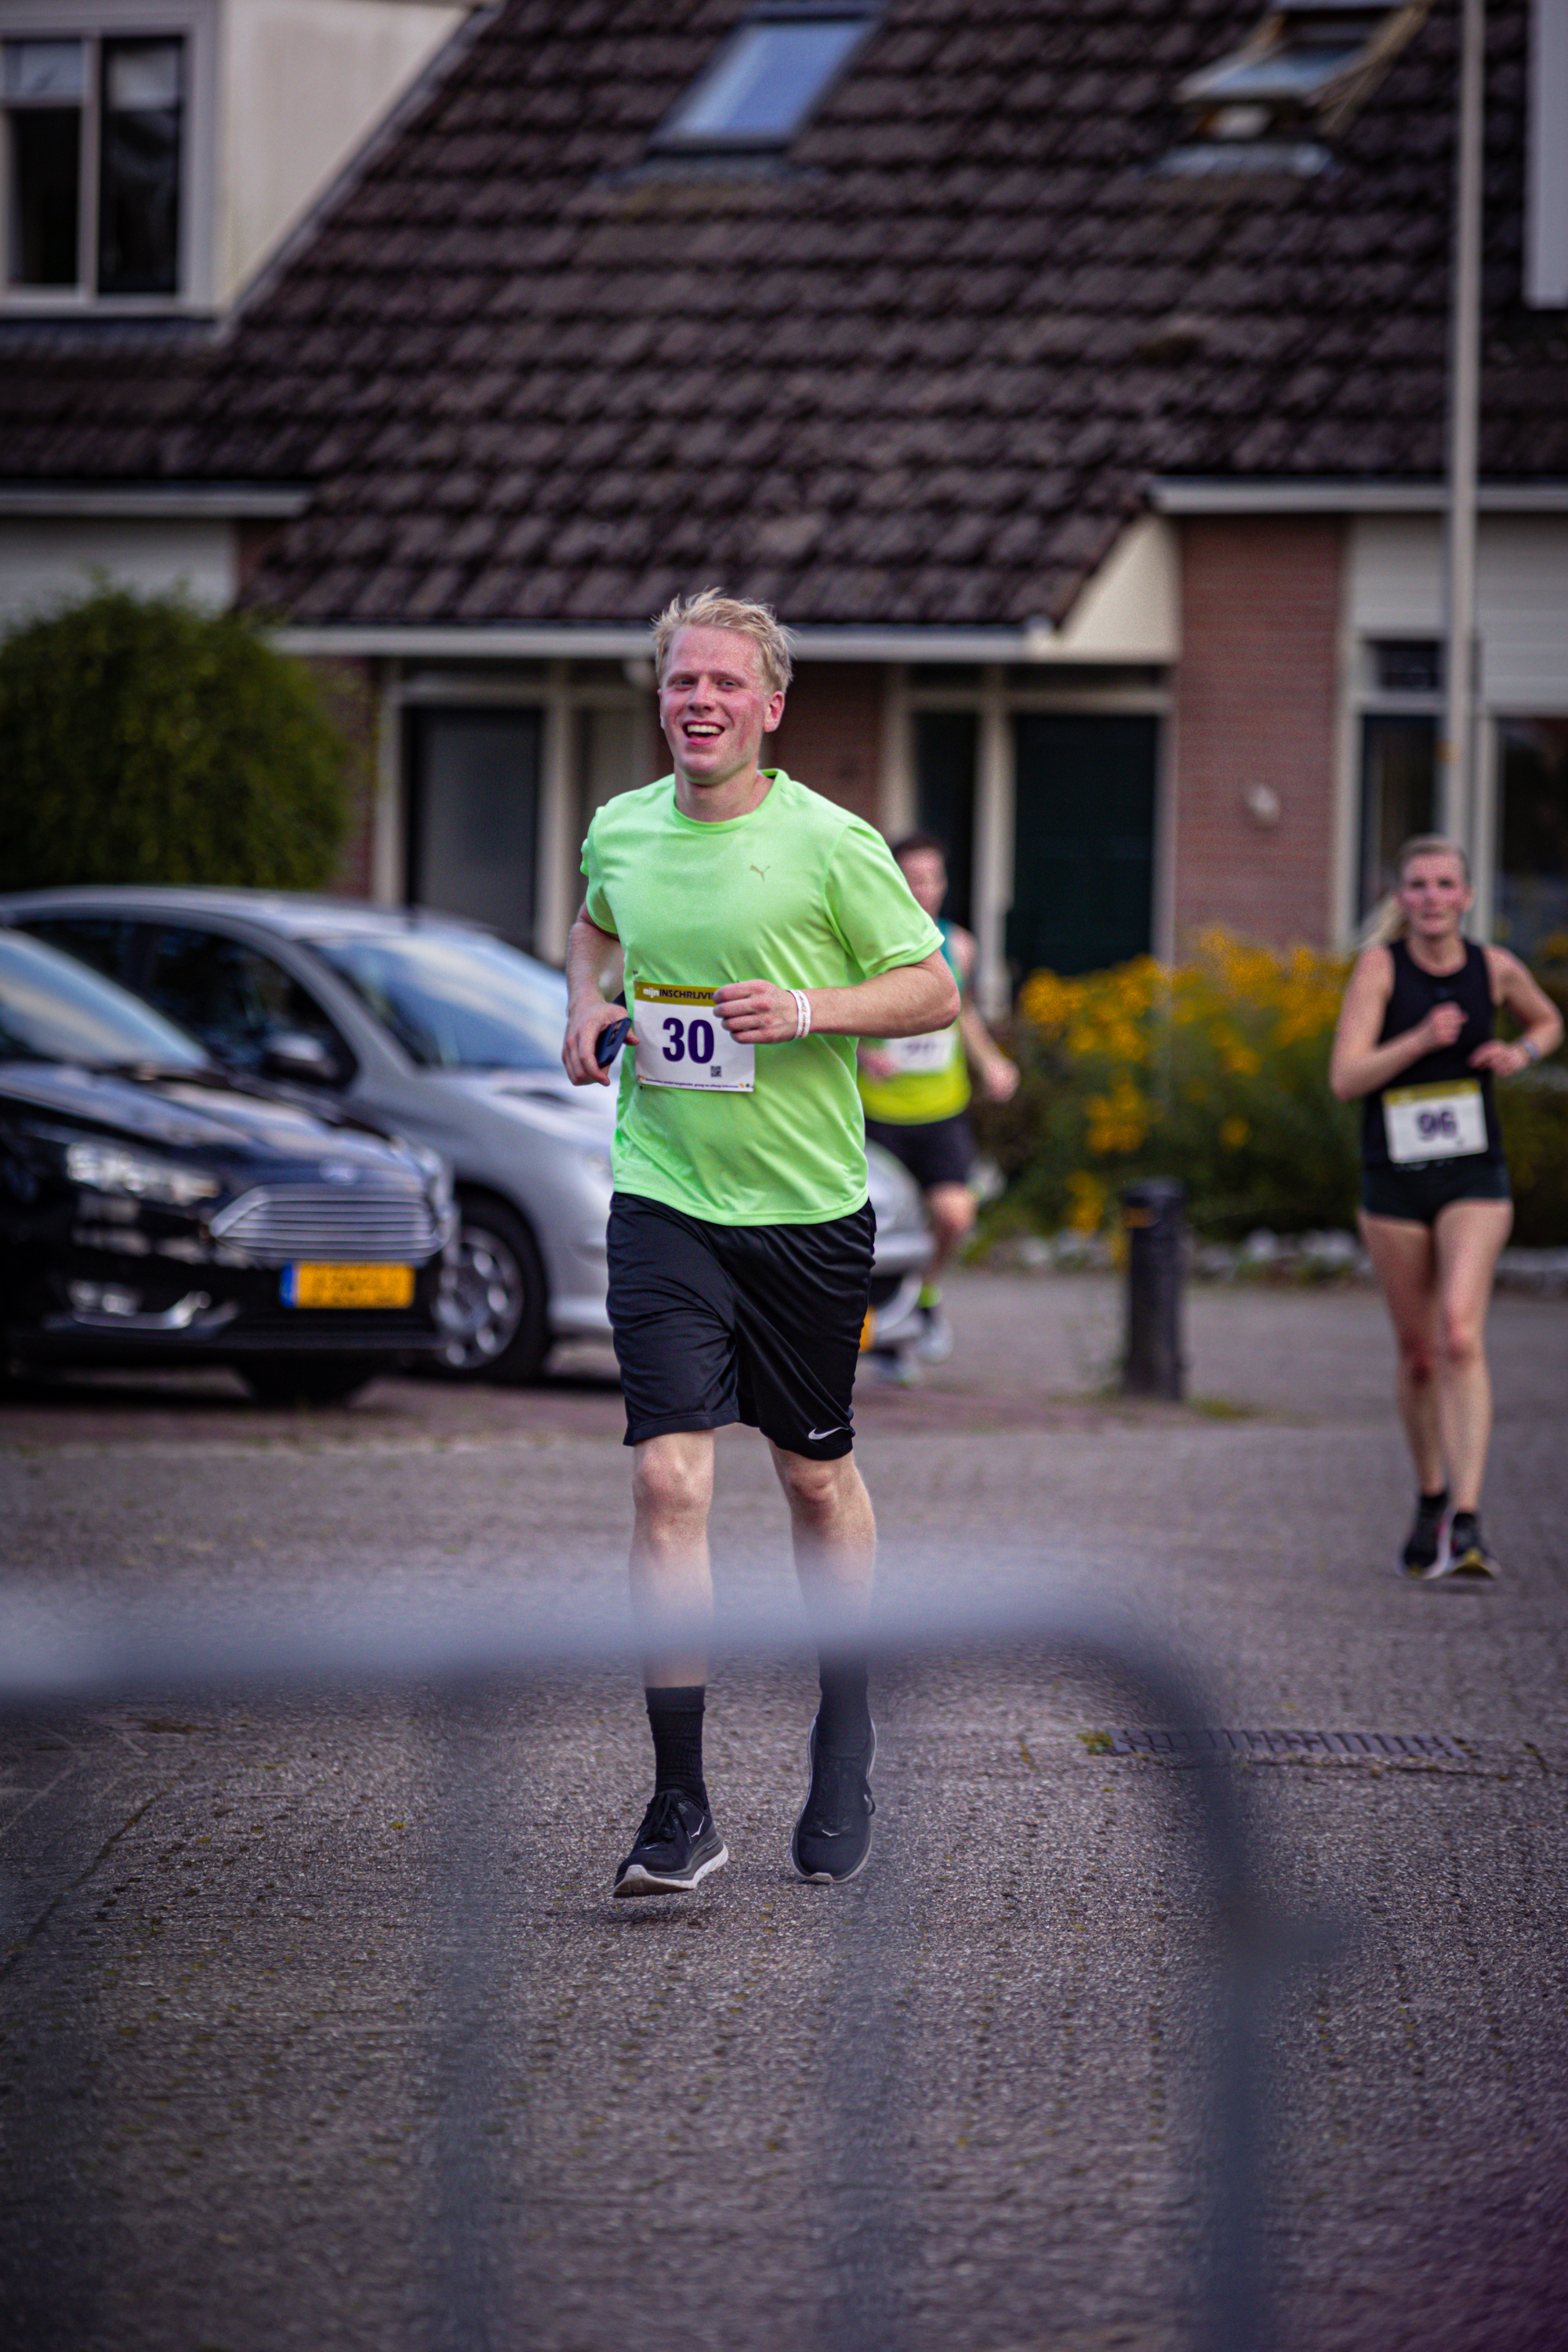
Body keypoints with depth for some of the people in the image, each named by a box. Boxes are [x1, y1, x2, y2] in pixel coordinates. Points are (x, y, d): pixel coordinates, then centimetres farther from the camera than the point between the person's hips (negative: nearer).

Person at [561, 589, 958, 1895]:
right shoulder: (619, 831, 4)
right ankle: (681, 1810, -12)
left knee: (817, 1478, 13)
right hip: (664, 1197, 1)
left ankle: (847, 1723, 38)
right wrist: (586, 1003, 7)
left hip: (808, 1204, -1)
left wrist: (809, 1010, -18)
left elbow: (933, 990, -2)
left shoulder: (831, 843, -8)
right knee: (668, 1478, -12)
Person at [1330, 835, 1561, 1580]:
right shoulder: (1380, 966, -7)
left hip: (1475, 1182, 0)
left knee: (1461, 1337, -19)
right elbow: (1345, 1077, -15)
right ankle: (1431, 1501, 34)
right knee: (1418, 1356, 11)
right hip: (1393, 1185, 1)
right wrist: (1422, 1039, -27)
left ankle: (1467, 1524, -25)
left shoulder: (1496, 968, -1)